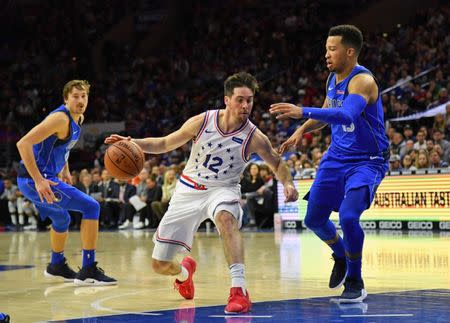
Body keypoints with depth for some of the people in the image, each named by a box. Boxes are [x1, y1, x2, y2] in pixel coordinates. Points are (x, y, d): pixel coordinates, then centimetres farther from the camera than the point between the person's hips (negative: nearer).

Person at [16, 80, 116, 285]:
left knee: (61, 220, 32)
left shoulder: (78, 119, 11)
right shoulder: (61, 118, -19)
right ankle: (88, 271, -15)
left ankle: (57, 266, 55)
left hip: (35, 180, 10)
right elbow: (23, 143, -26)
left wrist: (65, 171, 24)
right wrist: (39, 181, -31)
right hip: (34, 179, -10)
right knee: (91, 207, -15)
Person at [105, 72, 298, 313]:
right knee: (159, 264, 4)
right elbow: (165, 143, -1)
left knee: (226, 218, -42)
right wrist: (132, 143, -15)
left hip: (222, 190, -2)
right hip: (189, 191, 2)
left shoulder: (254, 137, -17)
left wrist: (287, 182, -20)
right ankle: (184, 272, 43)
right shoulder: (202, 122, -14)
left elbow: (277, 163, 1)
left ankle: (239, 290, -44)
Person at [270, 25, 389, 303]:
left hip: (367, 161, -8)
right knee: (314, 219, 7)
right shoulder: (333, 78, 4)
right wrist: (302, 131, 4)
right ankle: (341, 257, 37)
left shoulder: (362, 81, -23)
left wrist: (303, 111, -49)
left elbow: (348, 115, -42)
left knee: (348, 215, -27)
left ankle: (356, 283, -7)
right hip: (337, 157, 8)